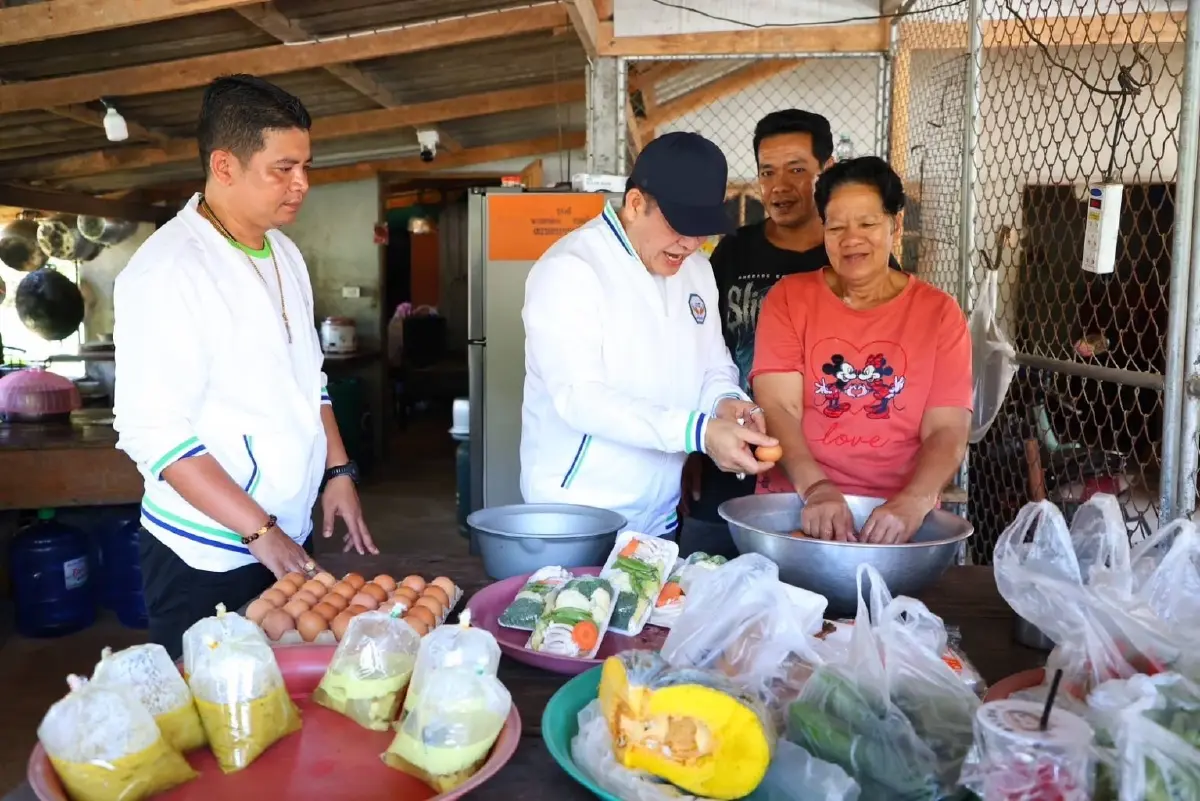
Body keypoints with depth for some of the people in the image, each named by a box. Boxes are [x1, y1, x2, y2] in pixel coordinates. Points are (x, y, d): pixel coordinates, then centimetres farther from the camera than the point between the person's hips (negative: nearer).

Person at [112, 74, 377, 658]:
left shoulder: (284, 254, 8)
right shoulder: (168, 271, -17)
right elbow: (153, 431, -21)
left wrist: (337, 472, 9)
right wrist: (259, 532, -20)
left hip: (289, 540, 7)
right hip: (206, 559, -7)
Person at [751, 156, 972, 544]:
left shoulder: (938, 312, 5)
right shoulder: (788, 298, 4)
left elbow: (947, 431, -3)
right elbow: (777, 409, -6)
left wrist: (913, 502, -20)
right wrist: (816, 488, -21)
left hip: (894, 519, 0)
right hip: (794, 506, 0)